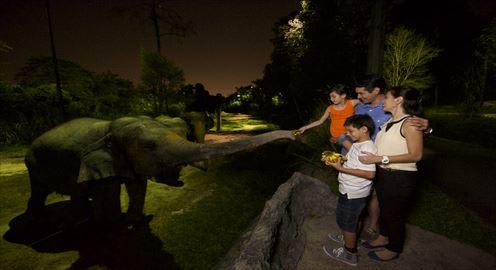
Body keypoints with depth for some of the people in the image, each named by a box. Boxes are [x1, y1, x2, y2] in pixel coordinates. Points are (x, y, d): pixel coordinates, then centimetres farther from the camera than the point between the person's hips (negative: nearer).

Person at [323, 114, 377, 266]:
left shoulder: (367, 148, -24)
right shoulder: (357, 144, 6)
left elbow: (370, 174, -31)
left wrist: (341, 168, -32)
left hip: (354, 194, -9)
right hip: (349, 190, 9)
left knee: (348, 222, 9)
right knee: (343, 218, 27)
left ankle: (350, 254, 29)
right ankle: (346, 238, 51)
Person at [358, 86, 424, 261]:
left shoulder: (410, 123, -17)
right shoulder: (388, 123, 6)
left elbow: (415, 155, -22)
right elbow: (383, 148, 6)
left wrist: (381, 159, -25)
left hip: (400, 178, -7)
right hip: (382, 174, 7)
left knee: (394, 213, 12)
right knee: (384, 208, 23)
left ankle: (394, 249, 36)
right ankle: (383, 238, 47)